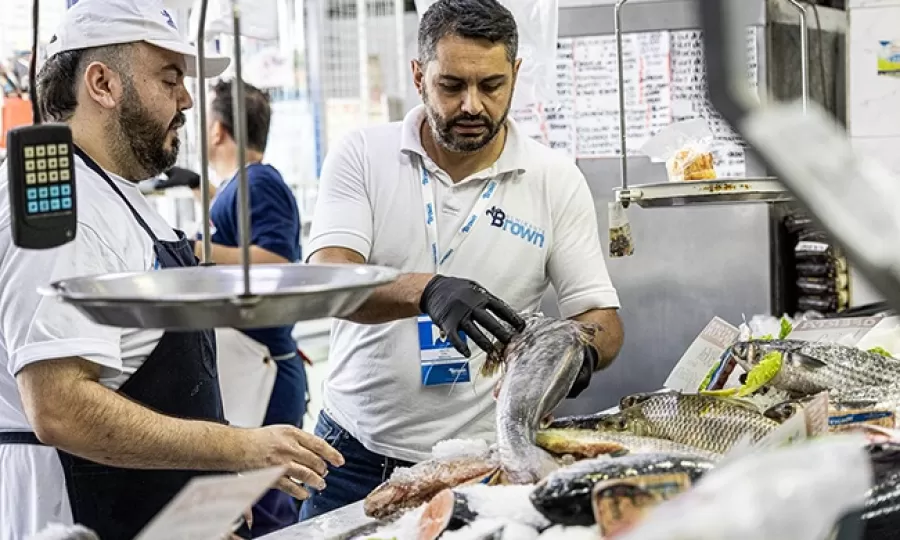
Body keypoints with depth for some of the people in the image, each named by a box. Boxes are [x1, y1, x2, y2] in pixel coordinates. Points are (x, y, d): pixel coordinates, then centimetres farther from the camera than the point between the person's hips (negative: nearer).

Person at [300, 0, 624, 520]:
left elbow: (602, 318, -1)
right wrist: (426, 291, -36)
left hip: (480, 462, 0)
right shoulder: (361, 156, -4)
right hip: (356, 453, 0)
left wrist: (582, 349, -25)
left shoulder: (556, 179, -2)